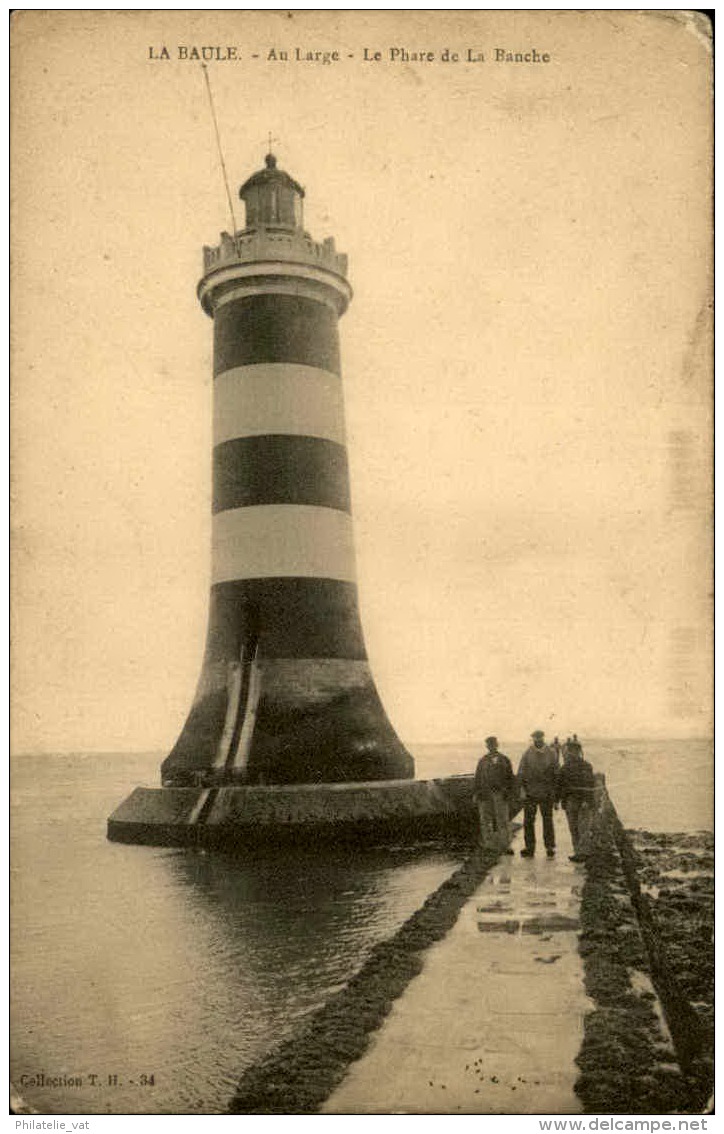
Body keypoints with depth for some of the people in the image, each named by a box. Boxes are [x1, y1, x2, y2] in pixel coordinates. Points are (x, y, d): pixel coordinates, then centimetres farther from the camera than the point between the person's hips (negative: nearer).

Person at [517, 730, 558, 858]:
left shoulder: (551, 754, 3)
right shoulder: (527, 754, 3)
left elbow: (556, 773, 6)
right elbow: (521, 773, 4)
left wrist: (554, 790, 1)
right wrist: (523, 788, -6)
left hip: (547, 793, 0)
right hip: (530, 792, 1)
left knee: (548, 820, 1)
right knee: (528, 821, 2)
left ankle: (550, 847, 10)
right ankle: (529, 848, 9)